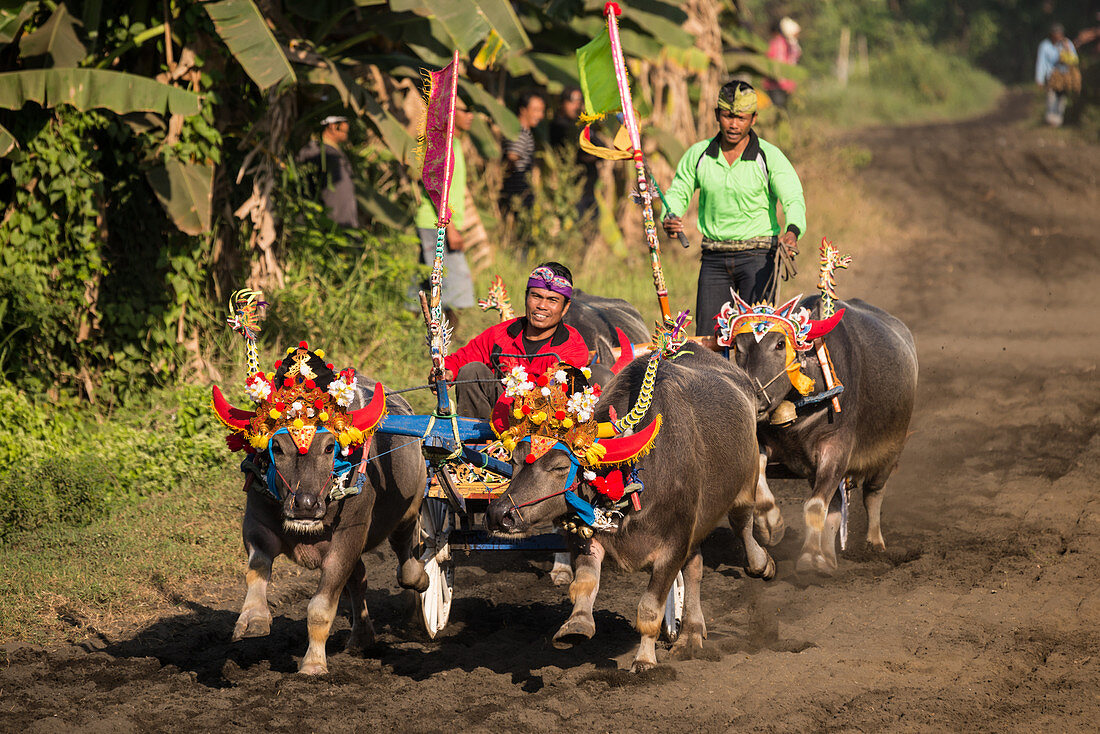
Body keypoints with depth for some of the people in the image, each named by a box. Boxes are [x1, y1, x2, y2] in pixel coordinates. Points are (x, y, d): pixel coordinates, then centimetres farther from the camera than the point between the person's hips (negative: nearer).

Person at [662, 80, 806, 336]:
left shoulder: (770, 157, -4)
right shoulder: (698, 154, 5)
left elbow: (793, 199, -12)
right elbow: (678, 192, 14)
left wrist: (792, 232, -34)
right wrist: (670, 219, -10)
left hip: (758, 256, -3)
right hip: (714, 257, 3)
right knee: (707, 336, -1)